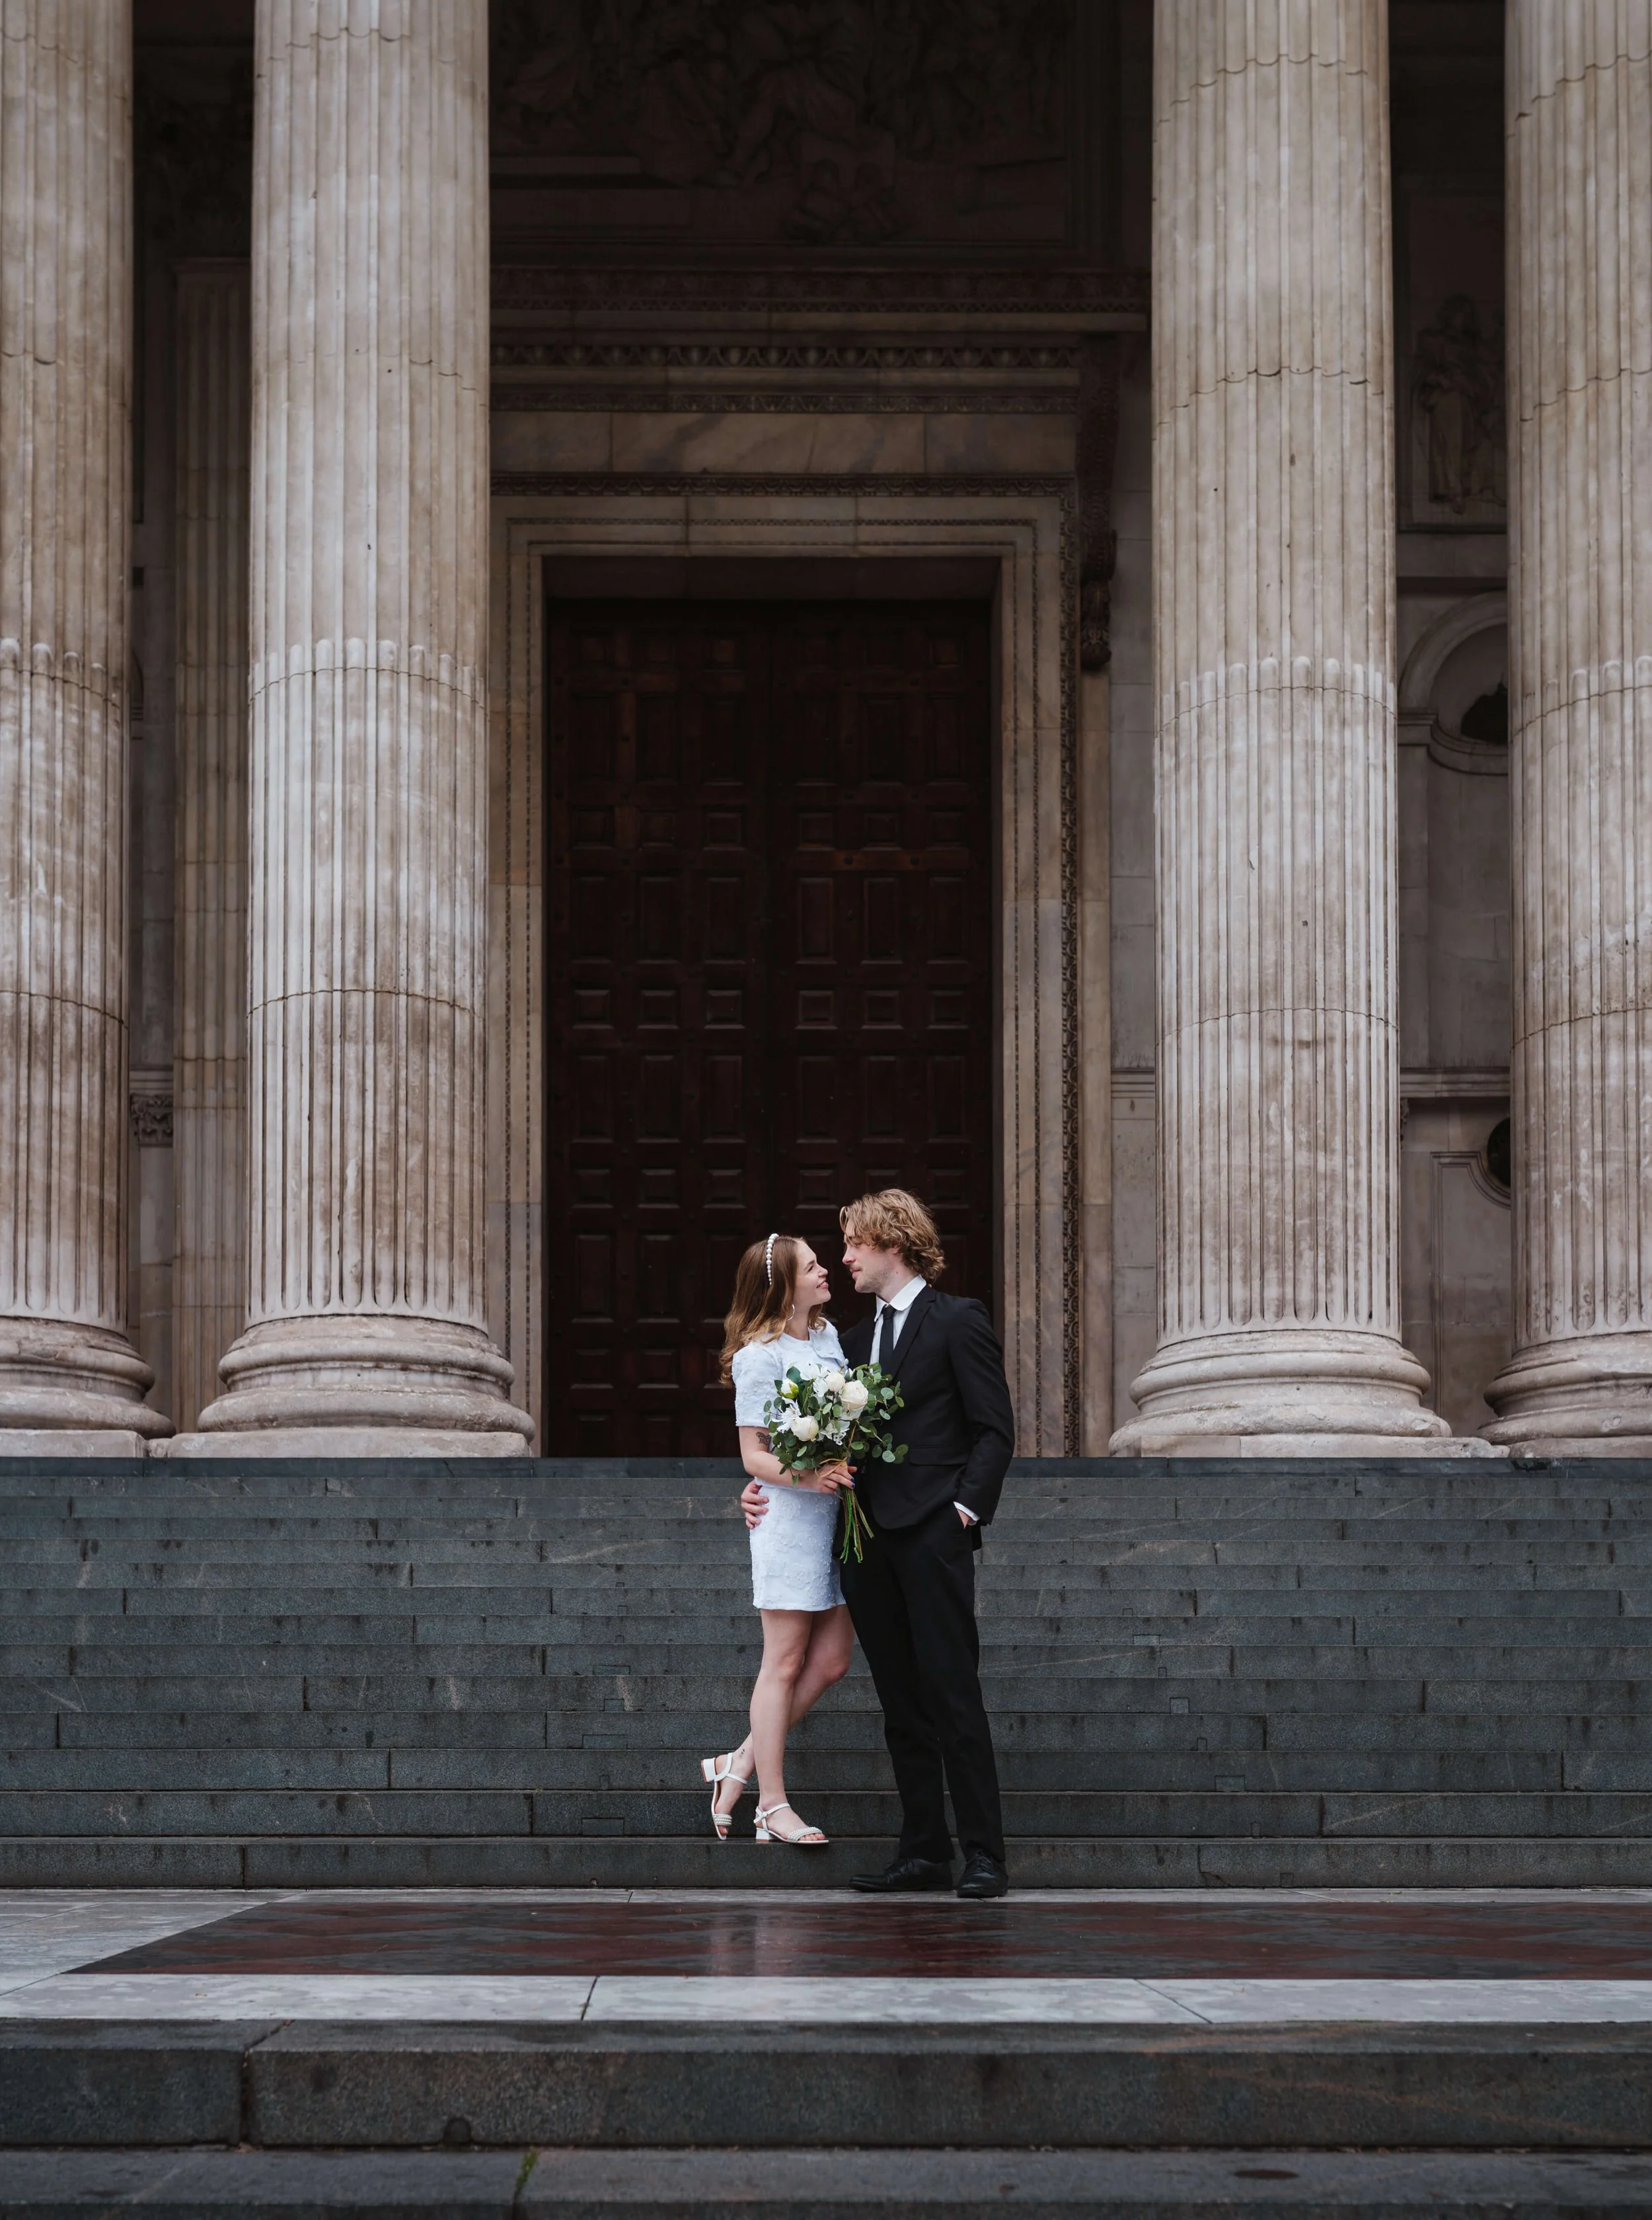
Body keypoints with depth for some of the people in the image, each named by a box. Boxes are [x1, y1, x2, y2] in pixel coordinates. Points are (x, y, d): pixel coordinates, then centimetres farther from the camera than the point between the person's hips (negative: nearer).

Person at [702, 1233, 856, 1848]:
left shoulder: (828, 1335, 9)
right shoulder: (760, 1357, -12)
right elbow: (753, 1455, -11)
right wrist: (805, 1477, -27)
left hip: (838, 1514, 8)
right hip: (790, 1519, -8)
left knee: (831, 1661, 8)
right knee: (785, 1664, 0)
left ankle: (740, 1765, 20)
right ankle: (772, 1804, 8)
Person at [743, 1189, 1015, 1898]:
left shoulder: (958, 1320, 0)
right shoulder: (857, 1338, 20)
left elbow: (994, 1429, -4)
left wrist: (967, 1507, -13)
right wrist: (768, 1485, 9)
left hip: (932, 1532, -7)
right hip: (869, 1539, 7)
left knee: (952, 1693, -7)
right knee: (901, 1704, 8)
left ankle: (984, 1853, -4)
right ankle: (922, 1852, 13)